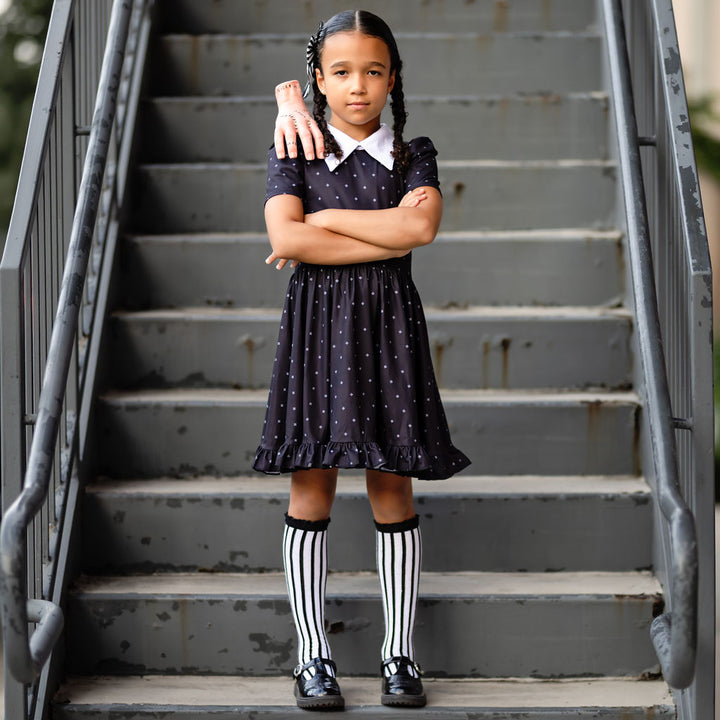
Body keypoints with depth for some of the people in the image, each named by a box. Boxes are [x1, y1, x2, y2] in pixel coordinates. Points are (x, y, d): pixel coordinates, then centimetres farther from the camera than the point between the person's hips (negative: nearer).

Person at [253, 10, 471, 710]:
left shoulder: (413, 154, 7)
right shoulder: (293, 153, 3)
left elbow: (422, 223, -14)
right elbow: (285, 239, -13)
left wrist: (323, 219, -10)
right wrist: (388, 237, -12)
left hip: (388, 326, 1)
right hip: (315, 323, -1)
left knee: (392, 489, 4)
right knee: (311, 489, 0)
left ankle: (398, 654, 13)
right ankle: (312, 657, 8)